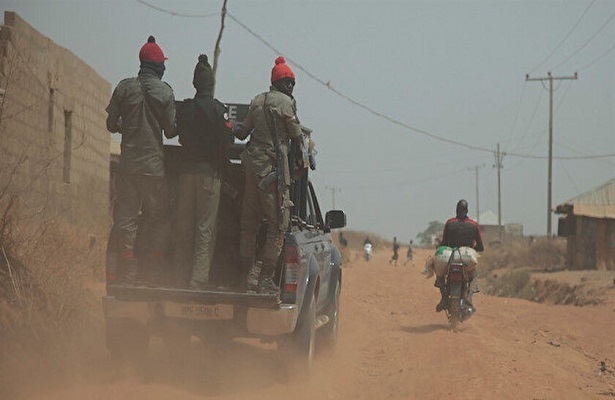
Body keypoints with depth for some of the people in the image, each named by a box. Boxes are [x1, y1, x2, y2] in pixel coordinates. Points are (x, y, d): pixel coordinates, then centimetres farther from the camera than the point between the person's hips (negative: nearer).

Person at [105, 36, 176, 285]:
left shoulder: (125, 87, 1)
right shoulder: (165, 92, -4)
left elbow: (111, 124, 5)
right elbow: (170, 131, -2)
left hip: (128, 164, 2)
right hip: (155, 165, -2)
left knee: (125, 218, 5)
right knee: (158, 220, 9)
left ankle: (127, 277, 1)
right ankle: (153, 275, 5)